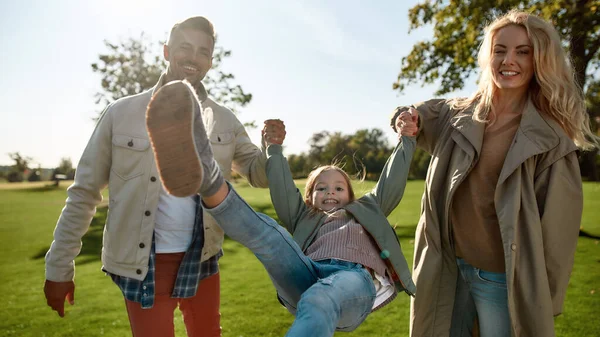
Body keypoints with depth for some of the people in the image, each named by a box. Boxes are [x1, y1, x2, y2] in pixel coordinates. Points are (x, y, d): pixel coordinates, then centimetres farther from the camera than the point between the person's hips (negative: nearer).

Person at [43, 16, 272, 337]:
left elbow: (260, 174, 4)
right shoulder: (121, 113, -8)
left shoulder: (223, 121, 0)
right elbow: (84, 193, -3)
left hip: (202, 259, 4)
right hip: (143, 265, -3)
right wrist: (59, 267, -1)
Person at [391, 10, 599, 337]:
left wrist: (544, 300, -7)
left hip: (502, 279, -3)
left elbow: (557, 225, -9)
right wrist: (407, 120, -4)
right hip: (447, 266, 4)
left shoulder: (551, 140, -11)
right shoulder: (457, 114, -1)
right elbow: (421, 115, 20)